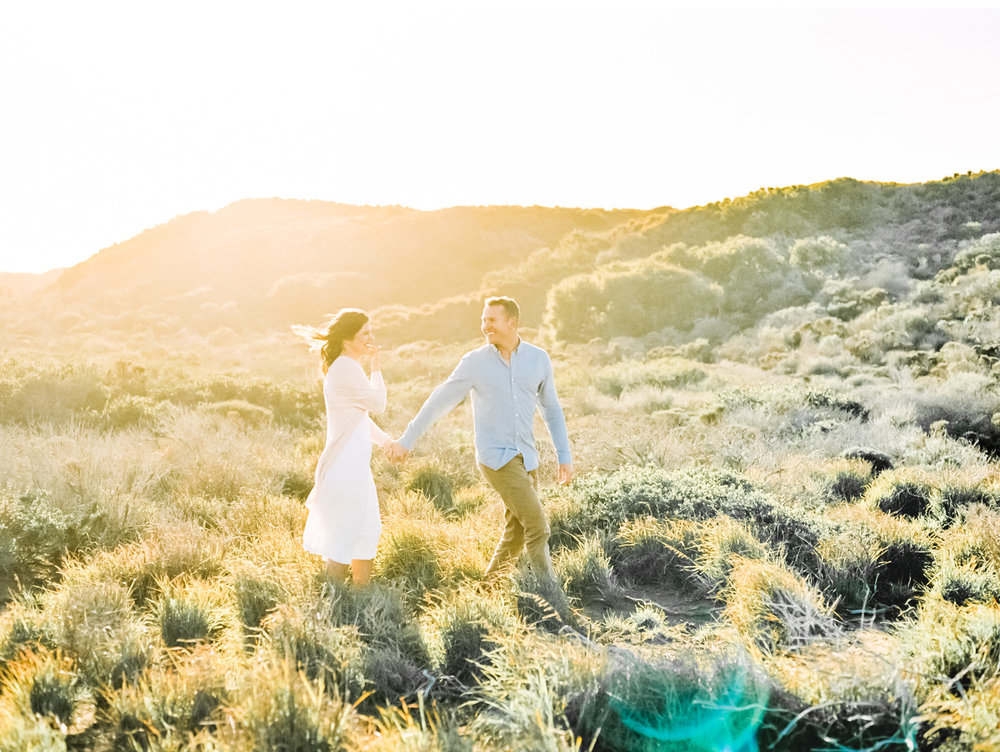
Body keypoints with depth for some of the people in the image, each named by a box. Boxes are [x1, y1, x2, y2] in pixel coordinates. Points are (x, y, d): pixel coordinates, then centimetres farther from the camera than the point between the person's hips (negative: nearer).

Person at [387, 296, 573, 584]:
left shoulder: (538, 359, 4)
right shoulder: (474, 363, -4)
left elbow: (551, 409, 12)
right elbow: (439, 401, 2)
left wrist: (565, 456, 11)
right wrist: (407, 439, 4)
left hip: (526, 457, 4)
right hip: (495, 458, -4)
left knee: (516, 535, 9)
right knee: (537, 525, -13)